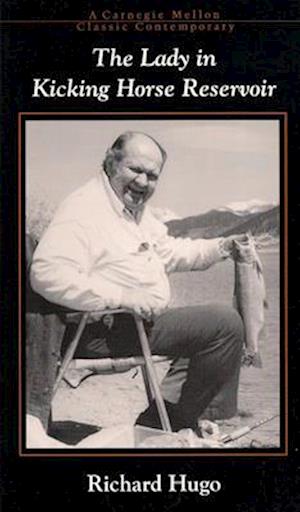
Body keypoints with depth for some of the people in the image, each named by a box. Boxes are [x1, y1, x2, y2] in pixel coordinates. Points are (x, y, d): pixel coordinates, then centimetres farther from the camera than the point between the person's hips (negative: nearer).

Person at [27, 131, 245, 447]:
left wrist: (220, 247, 12)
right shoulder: (83, 209, -19)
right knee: (225, 323, -15)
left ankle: (155, 422, 28)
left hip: (144, 320, 11)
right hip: (105, 332, -11)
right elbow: (47, 275, -31)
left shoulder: (137, 209, 14)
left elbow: (168, 252, 26)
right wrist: (122, 296, -34)